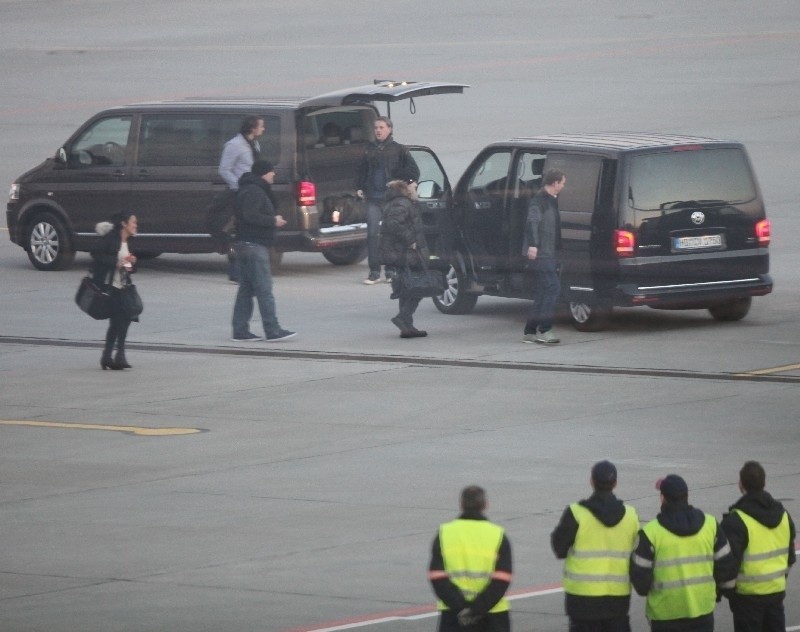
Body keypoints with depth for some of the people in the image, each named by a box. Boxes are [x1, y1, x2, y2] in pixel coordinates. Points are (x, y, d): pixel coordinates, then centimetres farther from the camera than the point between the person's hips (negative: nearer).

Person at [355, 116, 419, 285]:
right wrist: (359, 187, 8)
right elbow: (362, 170, 21)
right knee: (372, 234, -4)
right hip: (373, 197, 3)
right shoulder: (370, 149, 11)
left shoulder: (399, 150, 0)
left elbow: (413, 171, 1)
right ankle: (374, 272, -1)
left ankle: (392, 272, 11)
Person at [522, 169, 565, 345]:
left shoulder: (551, 200, 20)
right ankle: (544, 330, -17)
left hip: (548, 253, 10)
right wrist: (533, 245, -31)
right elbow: (532, 221, -22)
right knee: (553, 287, -15)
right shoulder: (539, 200, -11)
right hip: (541, 253, -10)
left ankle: (530, 332, 12)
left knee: (542, 293, 10)